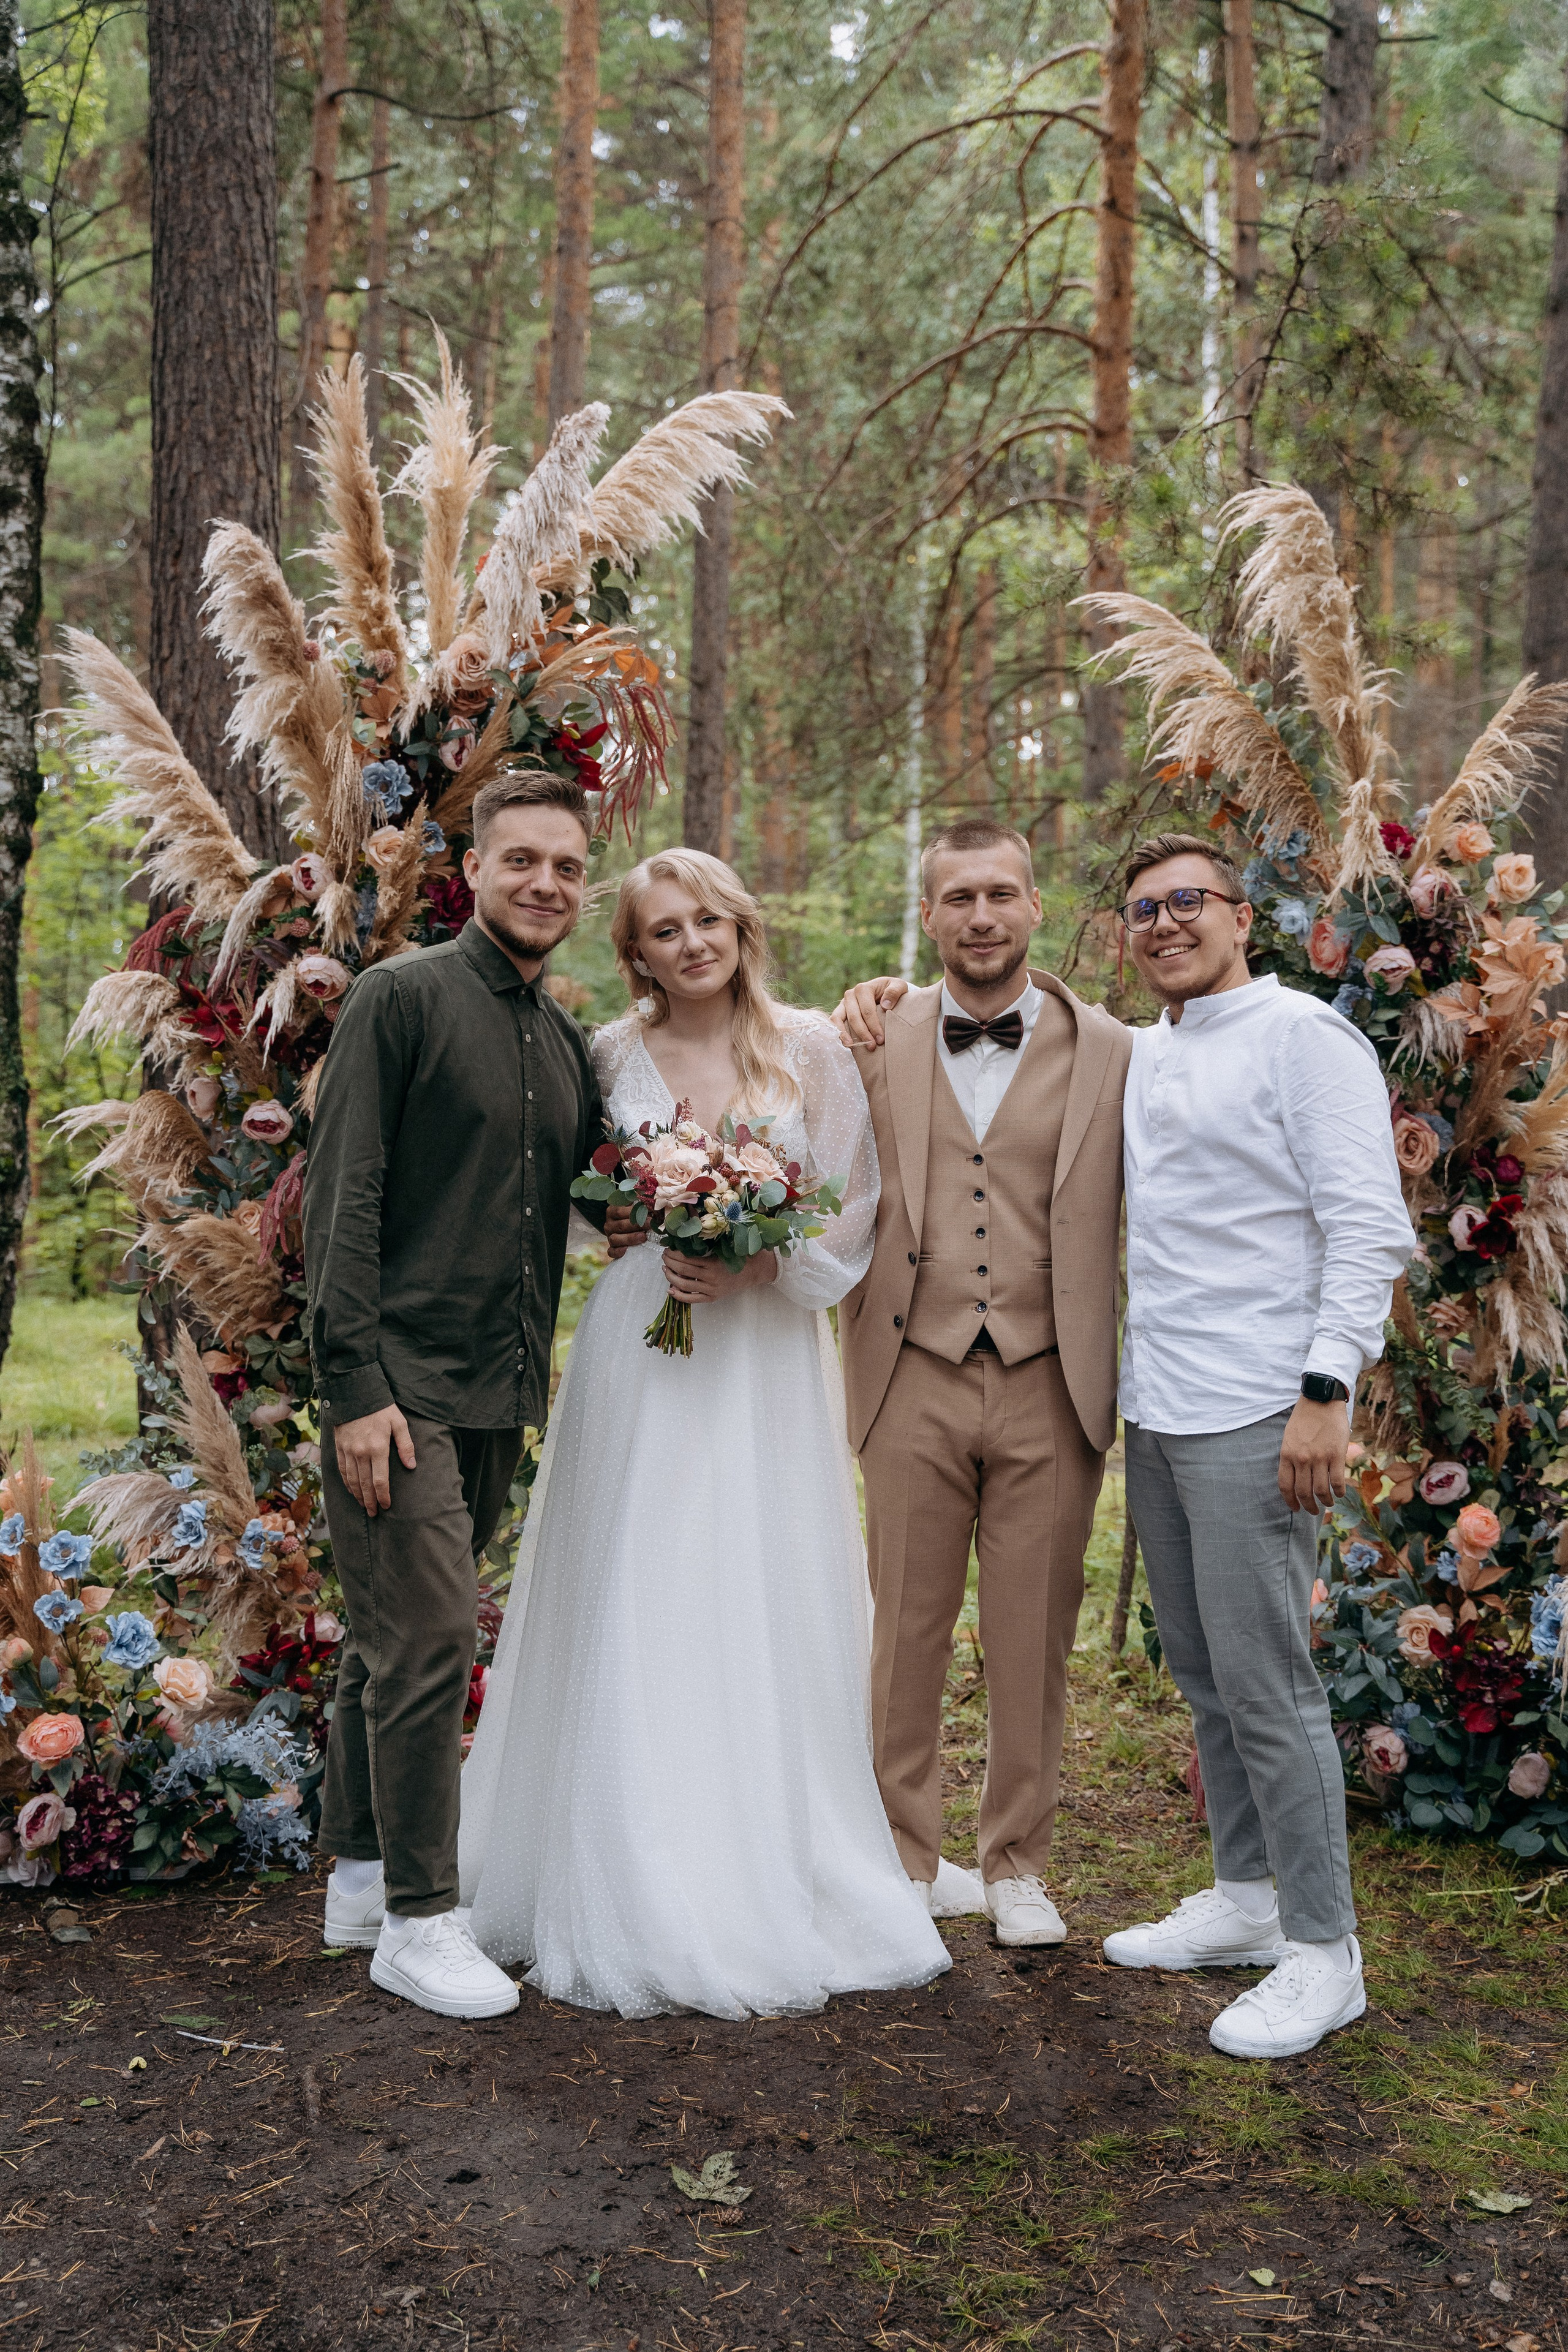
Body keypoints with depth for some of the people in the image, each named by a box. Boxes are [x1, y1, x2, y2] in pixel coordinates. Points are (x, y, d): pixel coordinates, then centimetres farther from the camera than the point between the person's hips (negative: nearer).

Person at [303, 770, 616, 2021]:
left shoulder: (567, 1044, 13)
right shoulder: (404, 996, -7)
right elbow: (342, 1198, -12)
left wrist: (541, 1359, 10)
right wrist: (355, 1384, -16)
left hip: (497, 1395, 7)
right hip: (400, 1385, -7)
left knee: (397, 1640, 16)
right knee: (429, 1640, -6)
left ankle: (364, 1874, 29)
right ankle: (418, 1920, 8)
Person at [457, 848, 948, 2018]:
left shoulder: (809, 1047, 2)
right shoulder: (611, 1056, 5)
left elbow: (857, 1205, 2)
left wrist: (760, 1264, -13)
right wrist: (656, 1250, -6)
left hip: (769, 1360, 0)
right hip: (640, 1357, 1)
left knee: (768, 1612, 3)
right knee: (638, 1620, 0)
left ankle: (779, 1888, 17)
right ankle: (646, 1904, 12)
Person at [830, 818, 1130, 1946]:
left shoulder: (1108, 1051, 2)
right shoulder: (880, 1038, 5)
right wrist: (861, 1050, -5)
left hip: (1051, 1390, 0)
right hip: (916, 1385, 1)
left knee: (1033, 1641, 10)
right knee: (907, 1634, 9)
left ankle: (1018, 1862, 29)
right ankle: (906, 1858, 27)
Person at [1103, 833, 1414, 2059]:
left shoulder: (1302, 1035, -7)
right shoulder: (1141, 1053, 16)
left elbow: (1369, 1226, -13)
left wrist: (1326, 1389, -20)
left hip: (1256, 1416, -8)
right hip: (1157, 1410, 8)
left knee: (1266, 1683, -4)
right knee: (1204, 1674, 15)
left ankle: (1322, 1950, 10)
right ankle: (1244, 1899, 29)